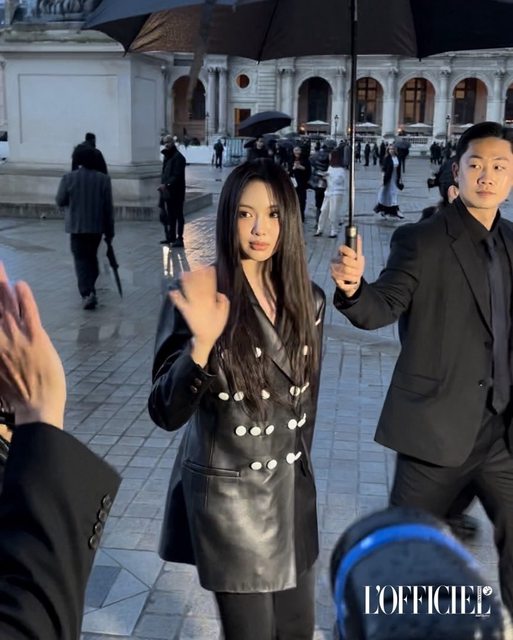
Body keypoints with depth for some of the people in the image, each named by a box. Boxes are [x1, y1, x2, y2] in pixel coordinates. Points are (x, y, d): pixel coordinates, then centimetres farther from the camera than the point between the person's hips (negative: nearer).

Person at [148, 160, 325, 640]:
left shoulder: (307, 299, -1)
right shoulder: (200, 297, -17)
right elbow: (166, 414, -21)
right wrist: (201, 344, -37)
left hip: (291, 487, 5)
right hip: (227, 492, -5)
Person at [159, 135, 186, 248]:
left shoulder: (178, 157, -12)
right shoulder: (167, 157, 16)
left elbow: (177, 176, -19)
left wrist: (166, 184, -25)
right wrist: (162, 185, 8)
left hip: (176, 193, -8)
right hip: (167, 192, 8)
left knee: (177, 216, -2)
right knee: (169, 216, 12)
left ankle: (179, 239, 1)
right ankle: (170, 237, 21)